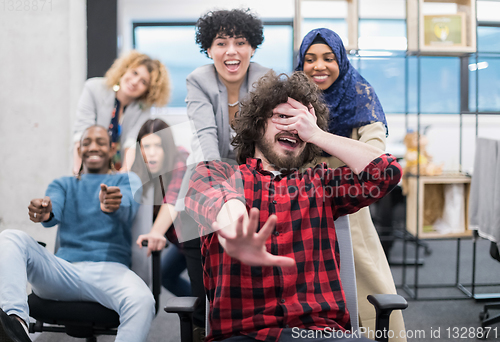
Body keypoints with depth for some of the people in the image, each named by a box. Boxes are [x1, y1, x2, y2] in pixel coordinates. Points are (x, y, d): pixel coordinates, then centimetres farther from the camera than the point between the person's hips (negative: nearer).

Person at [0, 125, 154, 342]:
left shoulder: (127, 180, 17)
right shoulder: (63, 184, 24)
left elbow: (126, 210, -9)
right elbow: (54, 213, -1)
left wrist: (113, 205, -36)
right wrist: (44, 213, -29)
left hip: (108, 269, -2)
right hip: (63, 269, 3)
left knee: (142, 301, -36)